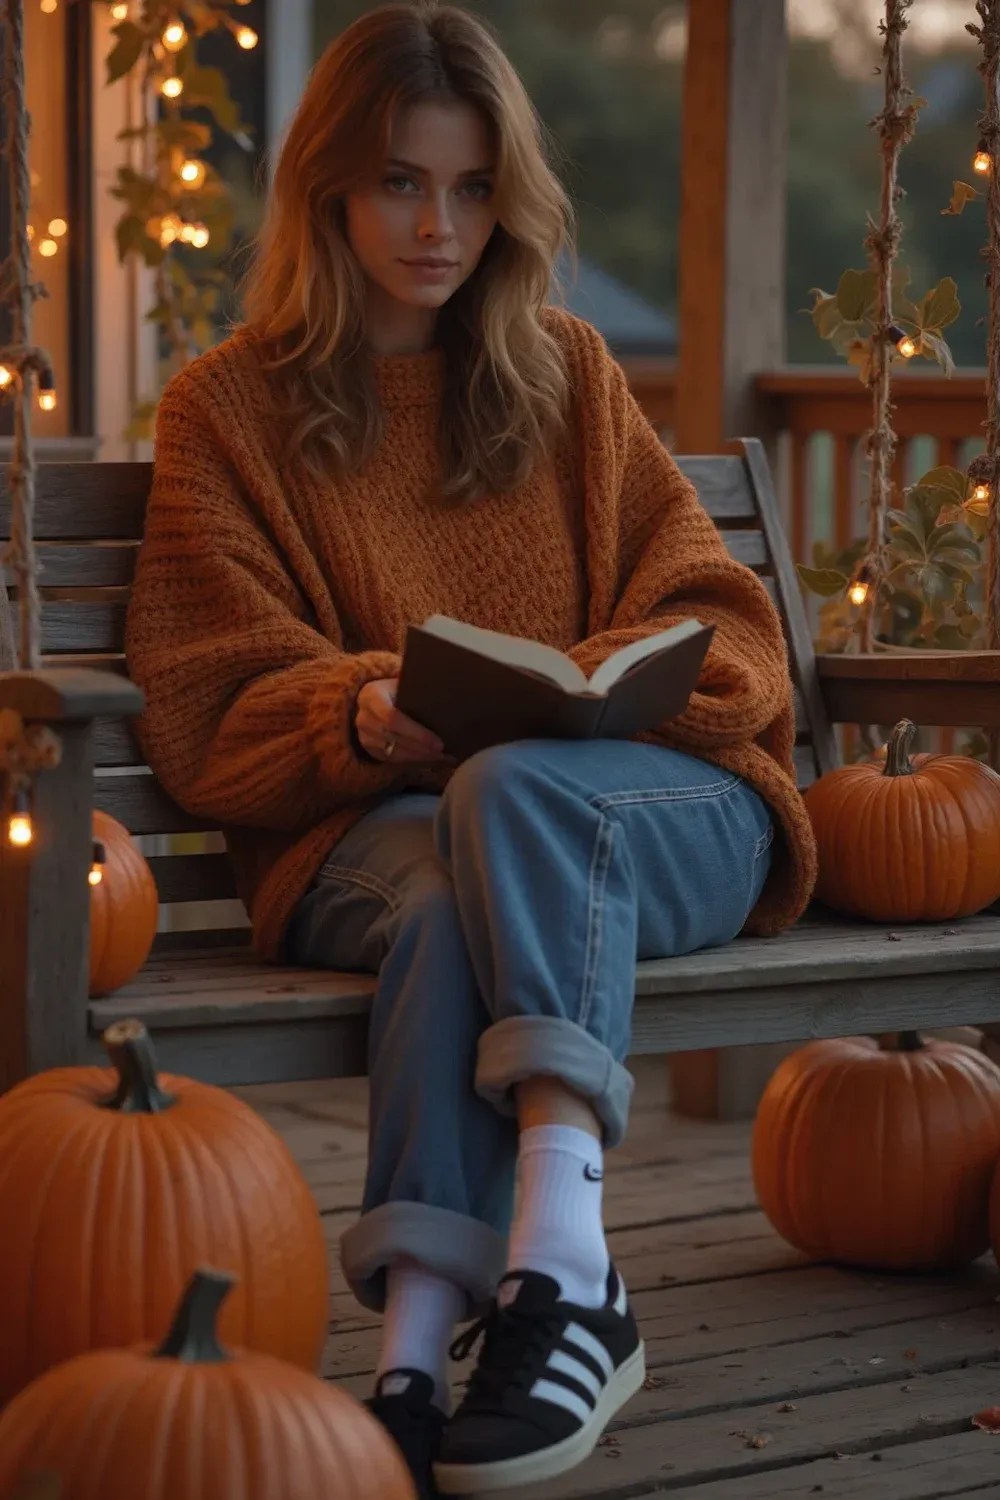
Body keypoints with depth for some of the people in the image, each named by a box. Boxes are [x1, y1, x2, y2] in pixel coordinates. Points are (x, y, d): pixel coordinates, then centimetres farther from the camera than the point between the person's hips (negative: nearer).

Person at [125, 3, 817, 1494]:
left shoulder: (567, 372, 19)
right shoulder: (230, 408, 14)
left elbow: (720, 622, 13)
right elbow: (207, 708, 4)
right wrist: (364, 713, -19)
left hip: (654, 802, 1)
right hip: (367, 824, 0)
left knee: (514, 790, -36)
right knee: (449, 889, -37)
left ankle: (553, 1257, -52)